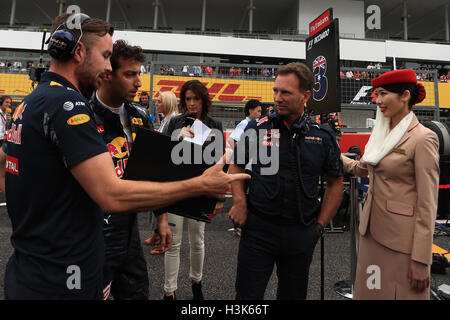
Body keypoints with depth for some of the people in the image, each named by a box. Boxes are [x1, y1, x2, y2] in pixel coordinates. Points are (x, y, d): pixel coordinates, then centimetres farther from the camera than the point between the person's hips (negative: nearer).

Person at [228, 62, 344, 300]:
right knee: (248, 295, 9)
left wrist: (320, 225, 5)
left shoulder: (323, 136, -1)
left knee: (294, 294, 22)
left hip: (301, 233, 2)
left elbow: (335, 182, 9)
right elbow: (236, 165, 6)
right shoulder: (256, 128, -4)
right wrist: (239, 203, -8)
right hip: (258, 227, -1)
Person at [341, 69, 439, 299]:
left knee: (401, 293, 10)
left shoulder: (422, 138, -14)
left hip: (402, 237, -7)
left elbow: (428, 204, -16)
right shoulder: (381, 133, 8)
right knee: (369, 291, 18)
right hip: (372, 230, 7)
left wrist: (421, 260, -15)